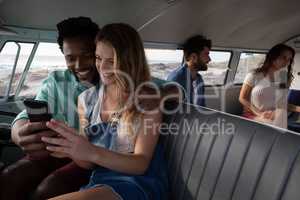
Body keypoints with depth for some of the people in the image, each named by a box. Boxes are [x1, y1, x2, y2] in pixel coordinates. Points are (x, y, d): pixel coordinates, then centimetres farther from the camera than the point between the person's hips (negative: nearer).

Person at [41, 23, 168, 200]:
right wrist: (71, 149, -17)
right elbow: (89, 162, 6)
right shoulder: (86, 99, 6)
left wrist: (92, 152, -27)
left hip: (140, 183, -4)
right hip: (99, 182, 4)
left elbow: (142, 163, -11)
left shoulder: (148, 98, -7)